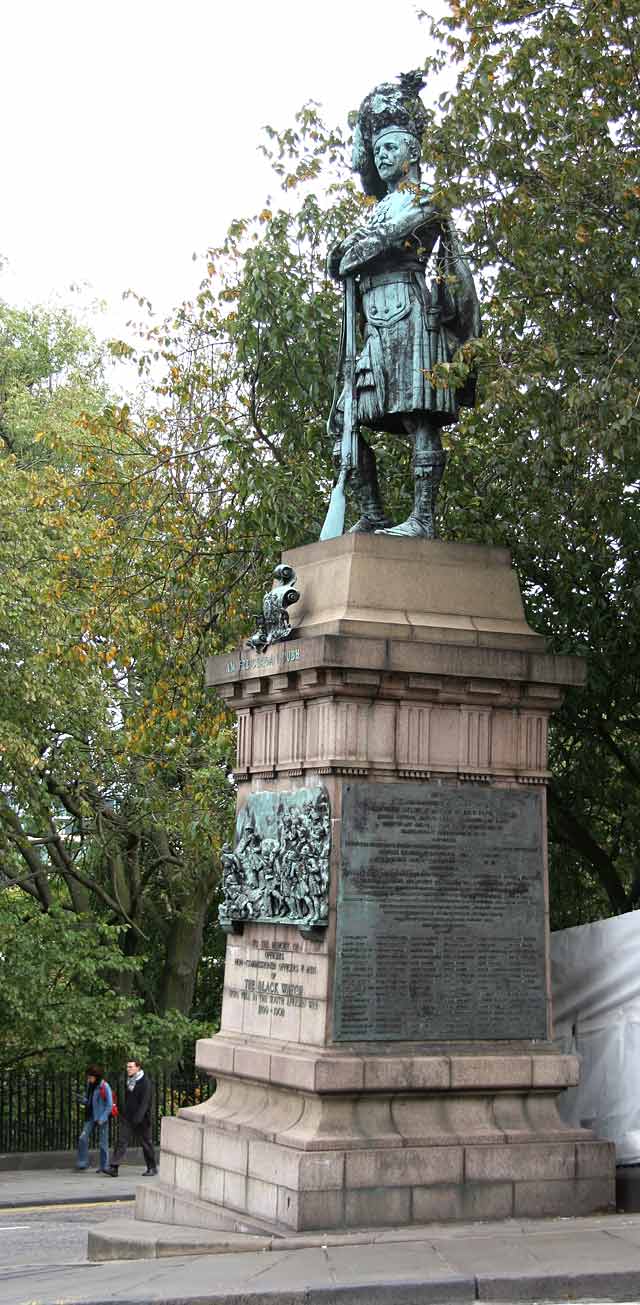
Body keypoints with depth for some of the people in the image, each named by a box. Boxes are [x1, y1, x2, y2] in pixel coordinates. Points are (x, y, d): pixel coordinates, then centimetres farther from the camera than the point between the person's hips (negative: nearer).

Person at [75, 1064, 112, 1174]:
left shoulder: (104, 1087, -12)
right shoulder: (89, 1085, 7)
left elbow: (109, 1105, -11)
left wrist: (102, 1119, -16)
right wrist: (83, 1100, -6)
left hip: (102, 1118, -6)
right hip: (90, 1117, 6)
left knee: (103, 1143, 1)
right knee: (83, 1138, -7)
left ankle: (104, 1167, 11)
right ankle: (82, 1163, 0)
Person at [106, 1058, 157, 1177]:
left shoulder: (145, 1082, -12)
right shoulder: (129, 1081, 11)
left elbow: (144, 1103, -19)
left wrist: (138, 1118, -27)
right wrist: (123, 1113, 17)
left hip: (141, 1119, -6)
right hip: (127, 1117, 6)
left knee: (146, 1143, 5)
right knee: (122, 1141, -6)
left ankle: (152, 1168, 18)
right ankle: (114, 1168, -13)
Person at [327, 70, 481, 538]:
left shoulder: (422, 198, 5)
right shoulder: (383, 206, 30)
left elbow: (385, 238, -11)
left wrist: (345, 261, 1)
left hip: (408, 310, -9)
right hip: (376, 323, 9)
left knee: (420, 418, -15)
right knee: (344, 419, 1)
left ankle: (423, 519, -21)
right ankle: (373, 516, 2)